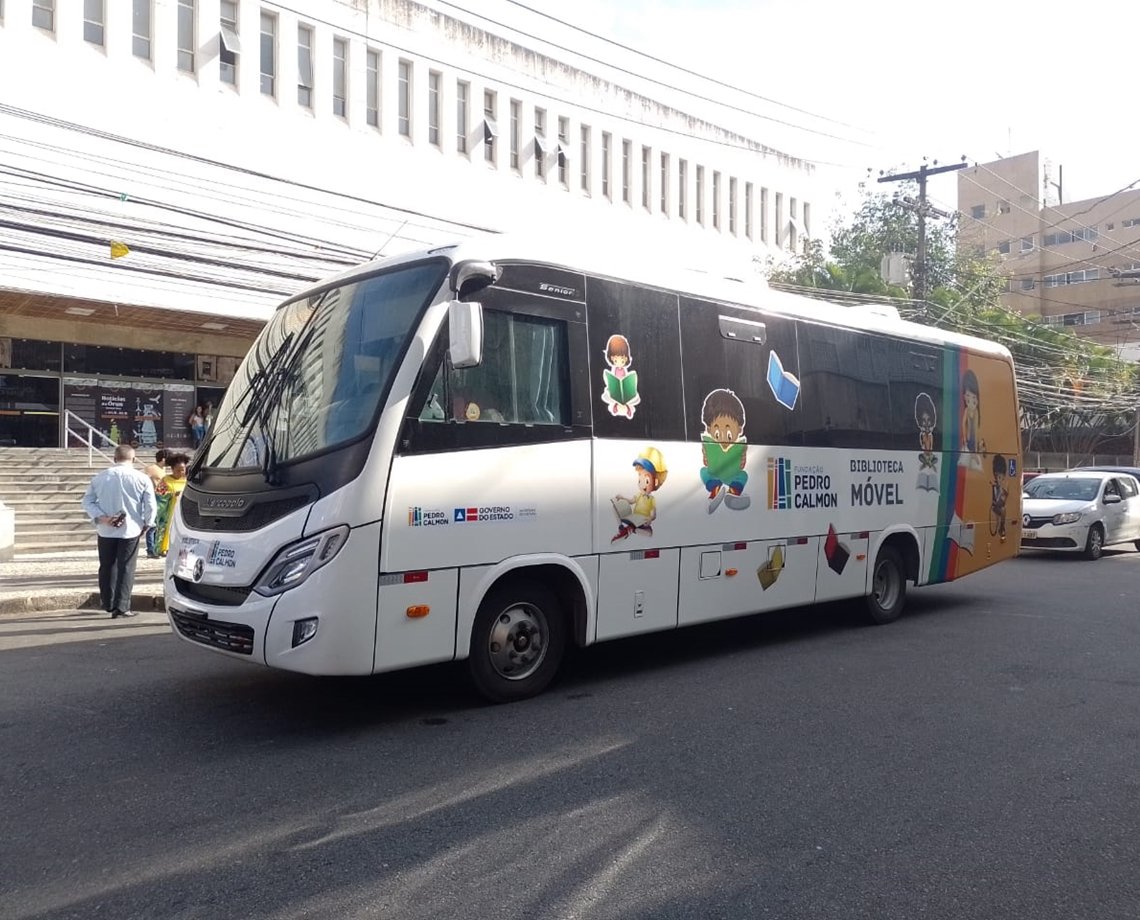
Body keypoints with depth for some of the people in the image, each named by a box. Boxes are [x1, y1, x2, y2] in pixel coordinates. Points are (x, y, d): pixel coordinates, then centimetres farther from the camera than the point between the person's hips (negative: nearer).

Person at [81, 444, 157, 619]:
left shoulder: (100, 477, 4)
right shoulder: (141, 478, -6)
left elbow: (87, 501, 2)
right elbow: (151, 506, -7)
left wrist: (102, 518, -5)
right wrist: (146, 524, 6)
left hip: (106, 531, 3)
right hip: (130, 531, -3)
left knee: (107, 567, 15)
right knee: (126, 568, 2)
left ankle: (108, 604, 25)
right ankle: (121, 606, -2)